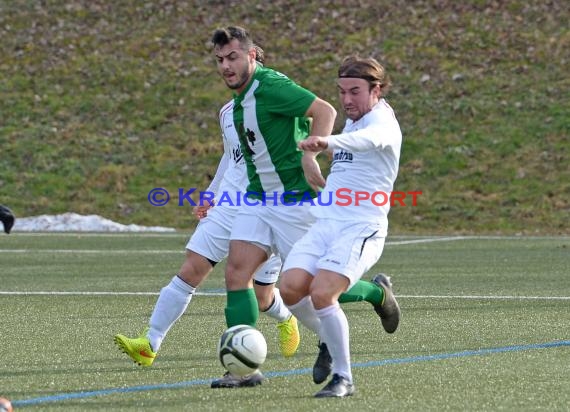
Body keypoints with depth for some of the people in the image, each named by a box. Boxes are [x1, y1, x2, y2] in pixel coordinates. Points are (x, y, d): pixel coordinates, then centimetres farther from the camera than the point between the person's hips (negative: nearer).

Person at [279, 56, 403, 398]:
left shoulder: (382, 122, -10)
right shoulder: (353, 122, 18)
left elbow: (368, 139, -36)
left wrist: (328, 142, -53)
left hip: (361, 230, -8)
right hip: (325, 224, 8)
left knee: (321, 293, -24)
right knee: (290, 288, -13)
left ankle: (343, 378, -9)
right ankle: (330, 341, 15)